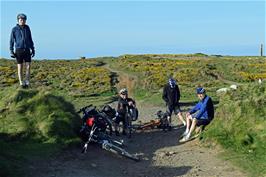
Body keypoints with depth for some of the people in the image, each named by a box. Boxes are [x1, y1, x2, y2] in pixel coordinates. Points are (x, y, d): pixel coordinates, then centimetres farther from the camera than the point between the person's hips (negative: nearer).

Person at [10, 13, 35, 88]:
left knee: (28, 66, -4)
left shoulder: (27, 28, 5)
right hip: (18, 50, -2)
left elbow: (30, 39, 11)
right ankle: (21, 83, 11)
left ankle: (27, 82, 9)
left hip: (27, 50, 3)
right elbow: (11, 41, -1)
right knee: (20, 67, 1)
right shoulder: (14, 29, -4)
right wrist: (11, 51, -9)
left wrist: (33, 50, 7)